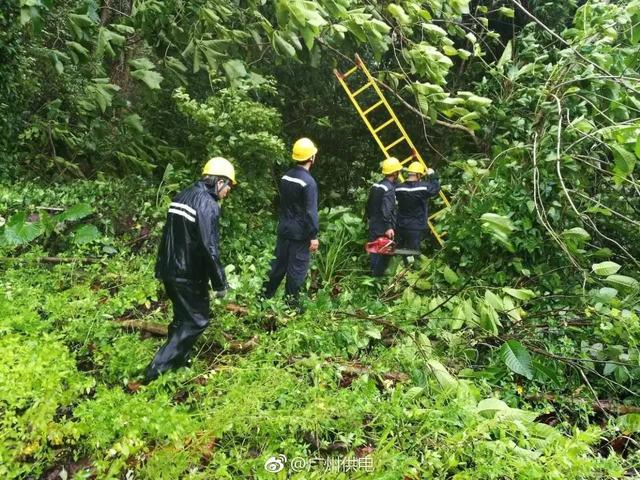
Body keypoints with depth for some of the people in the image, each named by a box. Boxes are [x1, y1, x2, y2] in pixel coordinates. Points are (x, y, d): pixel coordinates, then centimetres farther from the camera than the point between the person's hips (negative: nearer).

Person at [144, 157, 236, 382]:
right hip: (188, 274, -9)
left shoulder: (182, 196, 11)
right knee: (197, 320, 3)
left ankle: (178, 359, 34)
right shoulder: (208, 204, -19)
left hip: (169, 270, 9)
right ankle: (158, 368, 2)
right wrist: (220, 283, -15)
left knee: (183, 316, 23)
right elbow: (209, 248, -23)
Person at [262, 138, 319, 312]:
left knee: (279, 261, 17)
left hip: (284, 228, 7)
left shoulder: (285, 177, 4)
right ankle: (291, 303, 11)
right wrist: (314, 236, -15)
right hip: (300, 232, -7)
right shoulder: (308, 181, -19)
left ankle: (266, 294, 27)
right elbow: (311, 212, -20)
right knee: (297, 266, 3)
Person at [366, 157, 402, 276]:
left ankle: (373, 274, 22)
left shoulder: (375, 185, 11)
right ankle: (378, 276, 4)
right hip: (383, 229, -9)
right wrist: (389, 227, -27)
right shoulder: (389, 188, -16)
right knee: (384, 253, 0)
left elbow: (368, 205, 17)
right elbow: (386, 210, -26)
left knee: (374, 251, 15)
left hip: (373, 226, 9)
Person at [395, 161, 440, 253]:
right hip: (416, 228, -4)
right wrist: (432, 176, 15)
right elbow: (435, 188, 3)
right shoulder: (423, 187, -14)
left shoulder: (399, 188, -5)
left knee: (399, 251, 15)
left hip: (401, 226, 4)